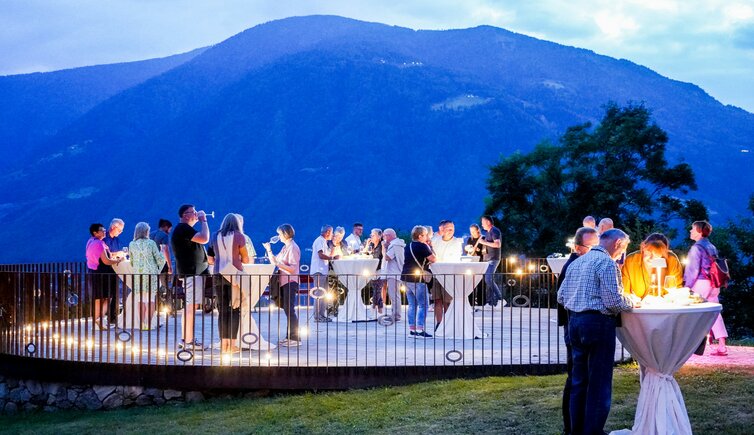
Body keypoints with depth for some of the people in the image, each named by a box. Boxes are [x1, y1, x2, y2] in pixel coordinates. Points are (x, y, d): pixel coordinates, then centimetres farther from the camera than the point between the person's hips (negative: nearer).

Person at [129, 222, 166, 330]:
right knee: (151, 300, 0)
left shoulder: (132, 245, 2)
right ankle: (148, 323, -7)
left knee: (141, 301, 8)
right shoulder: (151, 243, -5)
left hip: (137, 274, 3)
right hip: (151, 274, -2)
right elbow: (160, 259, -2)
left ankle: (142, 324, 7)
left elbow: (131, 262, 10)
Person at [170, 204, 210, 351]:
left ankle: (186, 339, 17)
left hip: (195, 272, 11)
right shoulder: (183, 228, -14)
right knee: (191, 306, -11)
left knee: (191, 306, 13)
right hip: (191, 273, -11)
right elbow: (204, 239, -24)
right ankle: (188, 341, -11)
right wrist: (203, 221, -13)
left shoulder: (185, 229, 21)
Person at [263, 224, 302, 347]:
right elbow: (275, 261, 18)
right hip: (284, 281, 10)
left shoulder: (293, 248, -13)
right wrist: (269, 250, 13)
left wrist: (278, 263, -24)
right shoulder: (285, 247, 17)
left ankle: (295, 338, -7)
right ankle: (289, 337, 16)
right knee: (287, 309, 11)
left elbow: (292, 268, -19)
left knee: (289, 309, -10)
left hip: (290, 282, -10)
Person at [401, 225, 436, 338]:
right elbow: (433, 259, -14)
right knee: (422, 305, -5)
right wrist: (429, 248, 2)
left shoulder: (408, 247, 14)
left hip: (406, 277, 8)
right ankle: (420, 330, -12)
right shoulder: (422, 246, -11)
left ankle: (412, 329, 11)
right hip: (417, 278, -8)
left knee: (412, 305, 12)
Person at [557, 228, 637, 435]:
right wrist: (631, 303, 0)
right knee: (599, 383, 0)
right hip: (598, 323, -8)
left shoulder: (577, 262, 13)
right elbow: (613, 301, -18)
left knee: (579, 380, 14)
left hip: (574, 321, 8)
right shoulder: (607, 263, -11)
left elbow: (561, 296, 14)